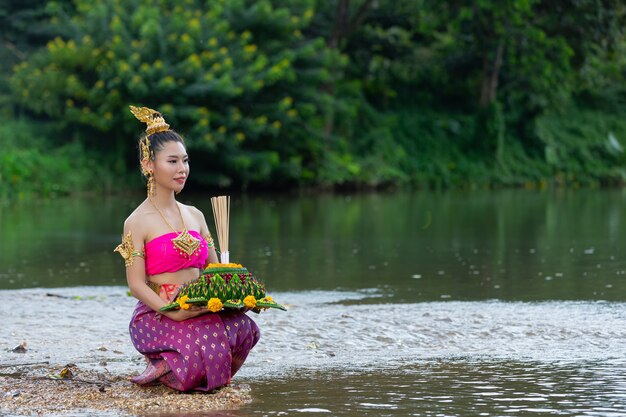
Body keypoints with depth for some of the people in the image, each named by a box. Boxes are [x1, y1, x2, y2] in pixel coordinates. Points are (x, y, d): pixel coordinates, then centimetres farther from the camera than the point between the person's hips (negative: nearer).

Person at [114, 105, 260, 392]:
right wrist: (174, 313, -24)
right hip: (155, 315, -6)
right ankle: (164, 369, -2)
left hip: (199, 311, 6)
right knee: (207, 341, -36)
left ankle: (170, 368, -1)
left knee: (243, 326, -27)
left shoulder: (195, 216, 16)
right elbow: (137, 285, -9)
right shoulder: (138, 222, -3)